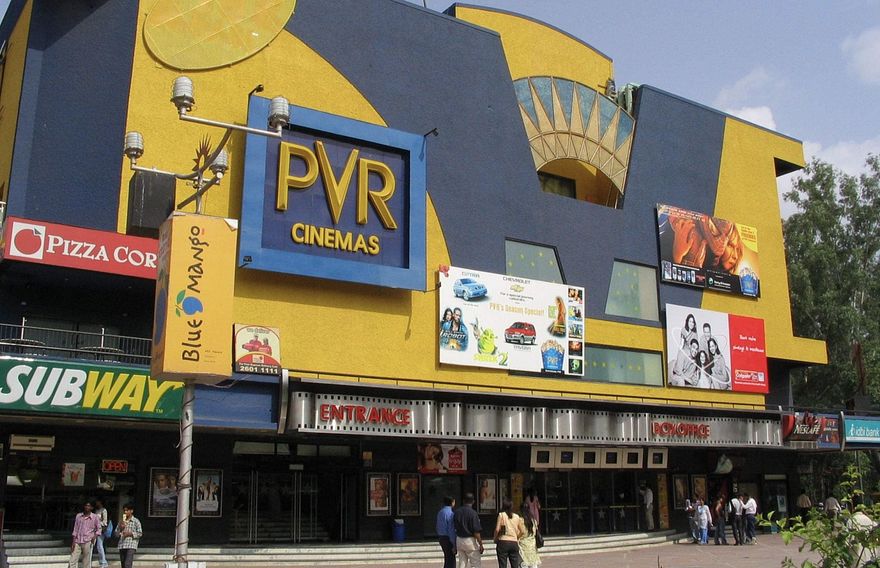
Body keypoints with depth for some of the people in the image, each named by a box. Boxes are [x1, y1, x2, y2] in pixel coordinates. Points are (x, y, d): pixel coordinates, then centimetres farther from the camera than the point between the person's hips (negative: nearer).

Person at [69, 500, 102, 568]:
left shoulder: (95, 517, 2)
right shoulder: (78, 516, 11)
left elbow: (99, 529, 6)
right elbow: (75, 529, 12)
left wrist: (95, 536, -12)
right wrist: (73, 541, 5)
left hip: (88, 542, -3)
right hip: (77, 541, 3)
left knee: (87, 562, -2)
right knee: (72, 561, -3)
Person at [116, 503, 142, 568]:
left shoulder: (136, 521, 1)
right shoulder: (121, 522, 16)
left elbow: (140, 533, -1)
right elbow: (116, 534, 16)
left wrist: (130, 533, -13)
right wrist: (120, 528, -3)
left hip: (131, 546, -6)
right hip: (121, 546, 6)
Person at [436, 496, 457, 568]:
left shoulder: (440, 512, 9)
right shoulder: (450, 513, -18)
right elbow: (451, 530, -19)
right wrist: (454, 545, -16)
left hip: (441, 538, 9)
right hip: (448, 539, -9)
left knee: (447, 558, 18)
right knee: (451, 559, -4)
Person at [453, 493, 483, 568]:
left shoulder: (456, 512, 3)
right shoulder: (473, 513, -15)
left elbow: (454, 529, 8)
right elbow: (476, 531, -17)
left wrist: (455, 544, 17)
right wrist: (481, 544, -8)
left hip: (459, 540, 6)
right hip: (470, 541, -6)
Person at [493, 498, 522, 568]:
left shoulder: (501, 515, -3)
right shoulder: (517, 517, 8)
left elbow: (497, 530, -9)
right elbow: (521, 531, 9)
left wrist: (495, 539, 6)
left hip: (503, 542, -3)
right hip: (514, 543, 3)